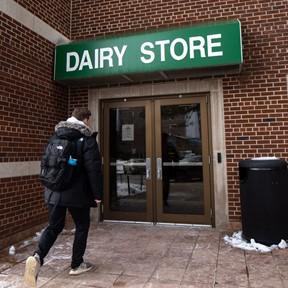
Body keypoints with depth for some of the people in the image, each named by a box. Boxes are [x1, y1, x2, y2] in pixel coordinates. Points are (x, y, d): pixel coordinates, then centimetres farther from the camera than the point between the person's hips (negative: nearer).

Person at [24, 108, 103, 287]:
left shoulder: (56, 135, 11)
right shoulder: (87, 138, -9)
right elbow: (94, 168, -15)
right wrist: (97, 194, -9)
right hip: (77, 192, -5)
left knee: (54, 226, 16)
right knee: (82, 225, 14)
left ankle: (37, 257, -6)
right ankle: (77, 264, 22)